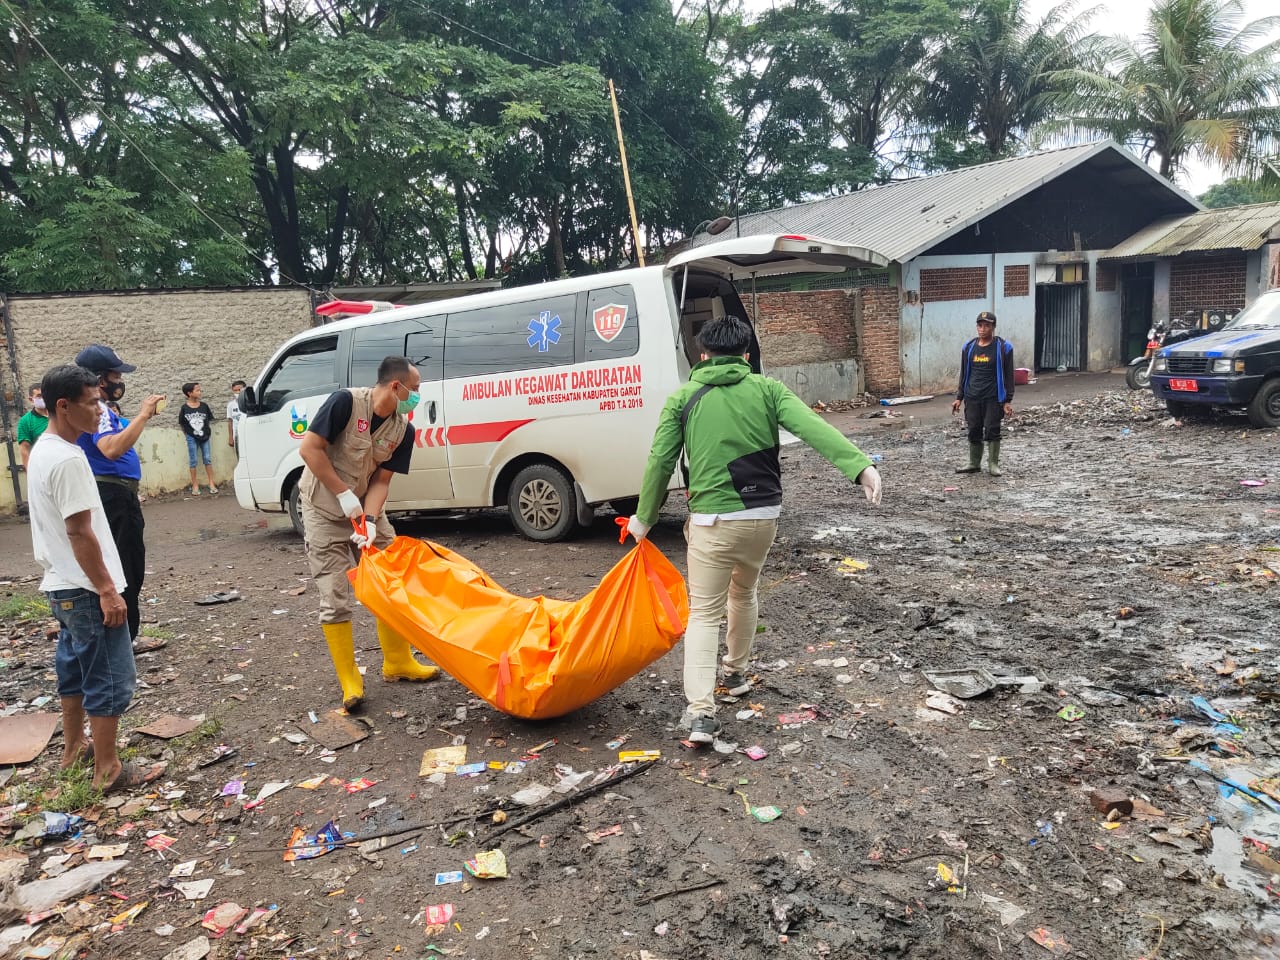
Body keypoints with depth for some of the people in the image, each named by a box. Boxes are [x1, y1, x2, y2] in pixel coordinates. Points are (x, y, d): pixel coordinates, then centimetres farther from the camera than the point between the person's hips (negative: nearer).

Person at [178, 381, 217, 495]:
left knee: (207, 459, 4)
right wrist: (187, 434, 1)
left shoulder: (204, 405, -2)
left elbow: (209, 419, 8)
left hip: (204, 436, 2)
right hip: (192, 438, -2)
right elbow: (181, 424, 0)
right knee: (193, 461, 5)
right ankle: (195, 485, 11)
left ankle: (211, 483, 10)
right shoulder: (184, 408, -8)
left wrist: (207, 431, 6)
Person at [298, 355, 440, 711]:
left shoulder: (403, 431, -5)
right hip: (325, 511, -6)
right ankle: (349, 681, 5)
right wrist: (345, 496, -21)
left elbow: (381, 480, -5)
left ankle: (397, 662, 24)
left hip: (367, 509, 6)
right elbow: (310, 448, -21)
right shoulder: (345, 402, -22)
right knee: (335, 598, -6)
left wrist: (370, 519, -22)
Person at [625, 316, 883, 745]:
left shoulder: (683, 399, 1)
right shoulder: (767, 389, 4)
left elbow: (660, 462, 0)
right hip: (763, 516, 3)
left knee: (704, 612, 4)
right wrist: (860, 466, -19)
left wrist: (645, 517, 11)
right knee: (743, 593, 27)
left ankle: (700, 712, -8)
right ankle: (737, 674, 43)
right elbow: (814, 428, -11)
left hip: (712, 520, -3)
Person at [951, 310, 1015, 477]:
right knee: (974, 432, 6)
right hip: (972, 398, 3)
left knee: (992, 431, -3)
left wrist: (1008, 401, -6)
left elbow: (1008, 376, -1)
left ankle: (993, 464, 8)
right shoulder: (969, 347, 8)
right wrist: (959, 398, 12)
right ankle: (974, 464, 17)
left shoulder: (1003, 347, -2)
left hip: (993, 399, -3)